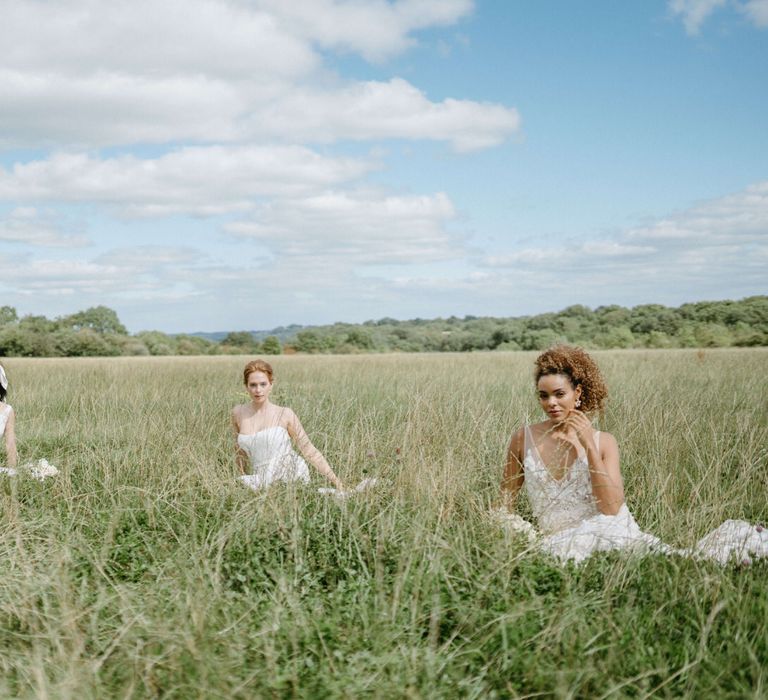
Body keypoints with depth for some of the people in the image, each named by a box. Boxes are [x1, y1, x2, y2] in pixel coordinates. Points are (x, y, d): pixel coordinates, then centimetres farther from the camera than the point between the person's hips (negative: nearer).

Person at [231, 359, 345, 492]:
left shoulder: (285, 415, -4)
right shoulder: (238, 413, 3)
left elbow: (310, 450, 0)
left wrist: (335, 481, -3)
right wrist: (244, 477, 24)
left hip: (291, 473, -1)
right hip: (263, 480, 1)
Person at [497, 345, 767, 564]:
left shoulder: (603, 442, 4)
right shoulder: (524, 439, 5)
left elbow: (611, 507, -9)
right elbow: (504, 505, 14)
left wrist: (589, 446, -13)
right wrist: (526, 534, -4)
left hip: (615, 534, -1)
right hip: (560, 541, 1)